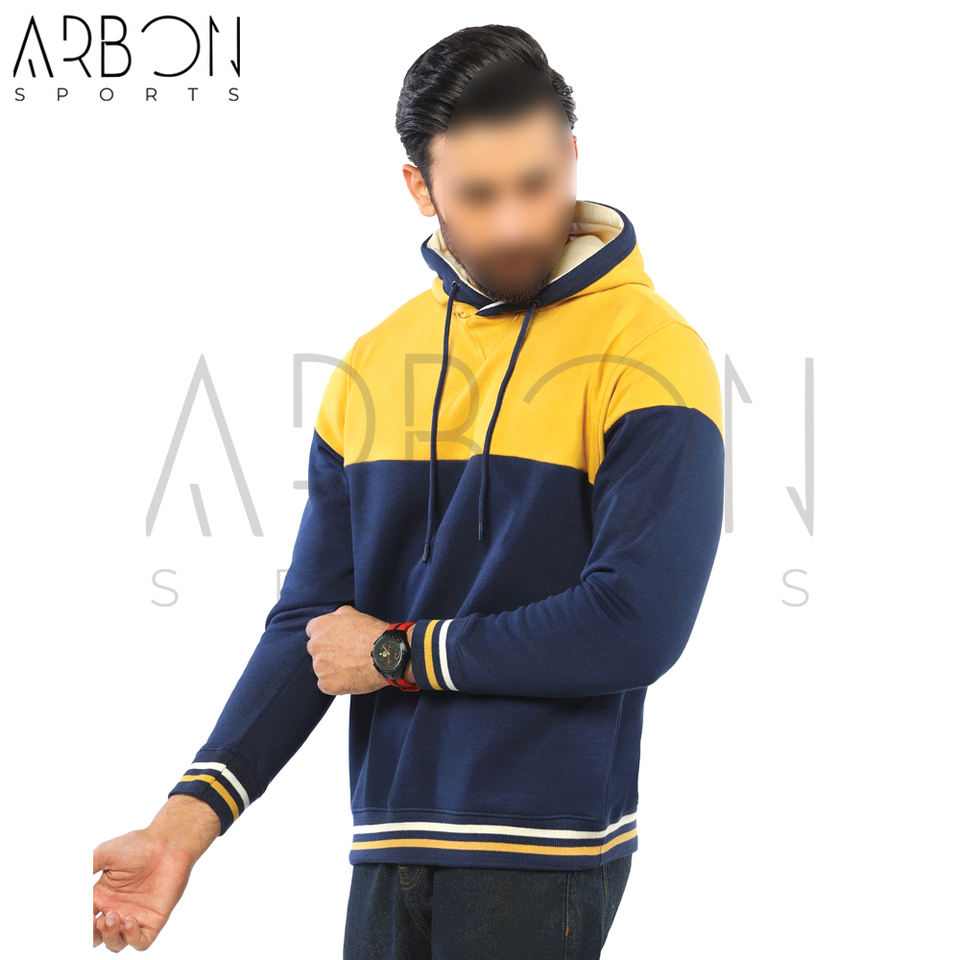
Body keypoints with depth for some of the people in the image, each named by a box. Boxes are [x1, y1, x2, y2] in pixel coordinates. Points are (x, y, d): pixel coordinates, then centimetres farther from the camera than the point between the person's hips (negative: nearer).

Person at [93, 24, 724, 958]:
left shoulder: (649, 354, -8)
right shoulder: (372, 366, 8)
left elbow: (636, 625, -17)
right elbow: (312, 622, 6)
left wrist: (402, 653, -8)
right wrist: (186, 819, -6)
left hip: (544, 859, -4)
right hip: (389, 848, 4)